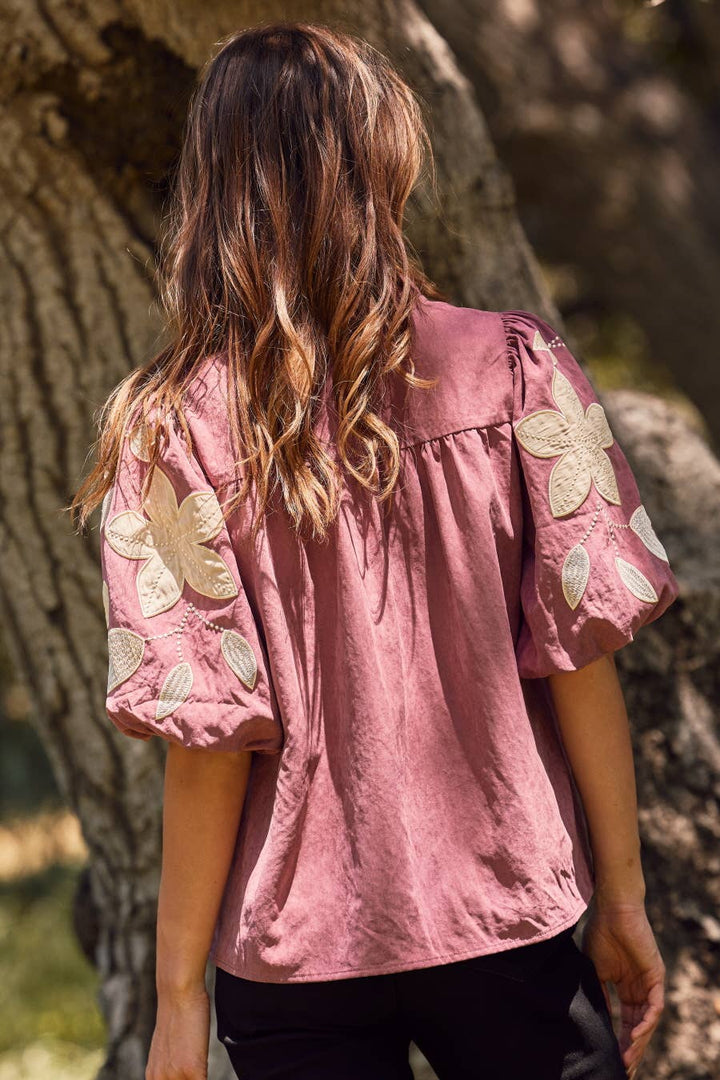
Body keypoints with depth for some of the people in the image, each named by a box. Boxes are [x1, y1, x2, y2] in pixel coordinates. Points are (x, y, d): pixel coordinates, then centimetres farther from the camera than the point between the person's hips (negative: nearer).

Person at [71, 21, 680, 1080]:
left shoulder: (172, 433, -12)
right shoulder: (517, 371, -9)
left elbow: (210, 738, -13)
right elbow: (580, 652, -7)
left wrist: (178, 992, -3)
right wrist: (623, 899, 4)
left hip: (293, 956, -1)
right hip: (511, 921, 1)